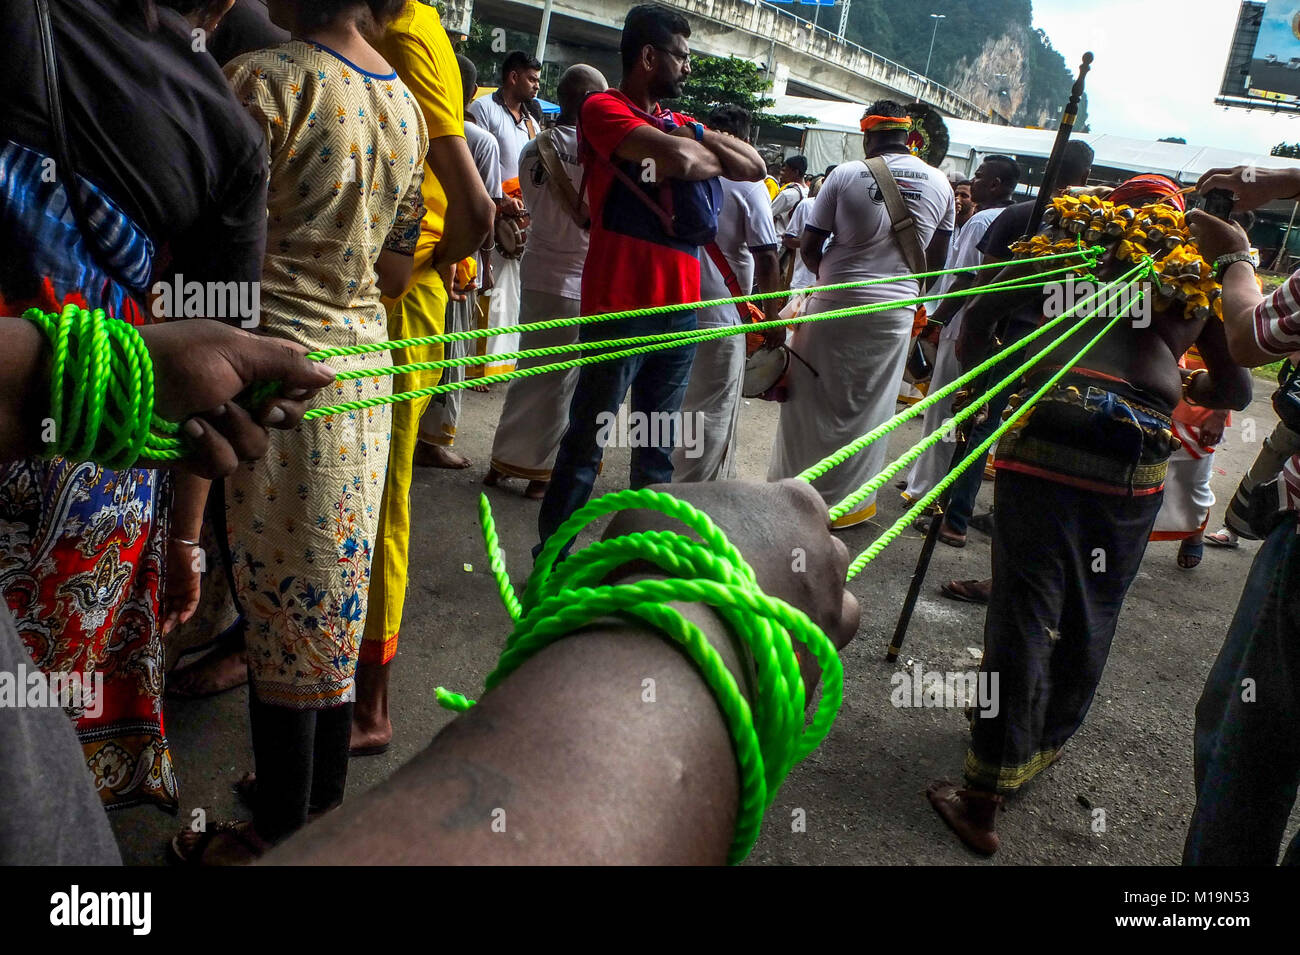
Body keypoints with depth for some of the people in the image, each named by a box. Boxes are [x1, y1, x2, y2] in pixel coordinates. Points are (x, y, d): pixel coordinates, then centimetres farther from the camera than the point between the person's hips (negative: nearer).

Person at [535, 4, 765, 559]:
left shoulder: (679, 123, 19)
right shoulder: (603, 108, -4)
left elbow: (753, 167, 12)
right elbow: (678, 160, -21)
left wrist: (699, 140, -2)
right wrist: (712, 158, 1)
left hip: (680, 305, 7)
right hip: (620, 305, -7)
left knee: (659, 446, 13)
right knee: (587, 441, -1)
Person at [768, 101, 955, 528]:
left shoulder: (846, 175, -7)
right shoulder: (940, 184, 3)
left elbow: (808, 247, -3)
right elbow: (937, 258, 11)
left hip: (835, 302, -2)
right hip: (895, 310, 3)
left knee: (810, 397, 10)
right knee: (867, 407, 13)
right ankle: (848, 499, 22)